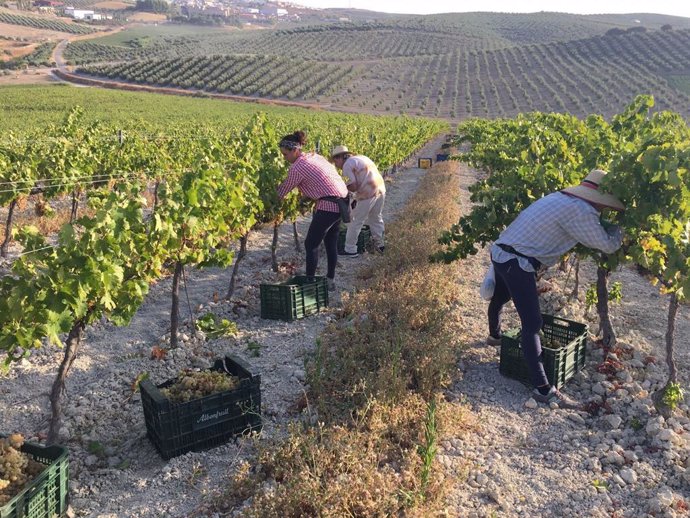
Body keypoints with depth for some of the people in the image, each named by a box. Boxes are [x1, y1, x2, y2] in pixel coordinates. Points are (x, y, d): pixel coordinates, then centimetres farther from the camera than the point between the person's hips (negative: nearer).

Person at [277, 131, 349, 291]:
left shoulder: (297, 168, -13)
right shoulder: (314, 156, 11)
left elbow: (283, 191, -2)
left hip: (329, 207, -9)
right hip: (342, 201, 9)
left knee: (311, 245, 4)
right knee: (331, 243, 19)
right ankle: (330, 280, 29)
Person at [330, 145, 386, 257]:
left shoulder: (347, 165, -5)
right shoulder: (360, 158, 21)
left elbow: (353, 187, -12)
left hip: (367, 193, -8)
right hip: (381, 189, 8)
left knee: (355, 222, 4)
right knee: (376, 218, 24)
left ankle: (350, 250, 10)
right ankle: (379, 245, 35)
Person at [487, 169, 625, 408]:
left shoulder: (562, 198, 12)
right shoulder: (581, 210, -15)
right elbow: (608, 245, -5)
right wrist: (619, 227, 15)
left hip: (501, 252, 10)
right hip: (516, 262, -10)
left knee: (499, 298, 34)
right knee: (532, 324, -11)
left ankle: (495, 336, 63)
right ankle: (543, 389, -9)